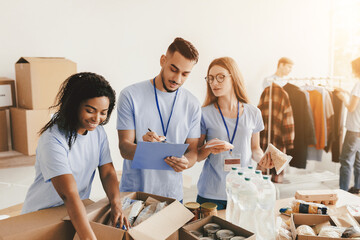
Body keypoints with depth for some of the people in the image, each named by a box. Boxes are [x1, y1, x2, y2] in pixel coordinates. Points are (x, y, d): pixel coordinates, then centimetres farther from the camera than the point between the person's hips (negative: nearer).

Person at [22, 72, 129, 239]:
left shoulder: (98, 132, -2)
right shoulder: (53, 141, -23)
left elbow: (108, 173, -3)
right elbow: (70, 194, -31)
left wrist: (116, 204, -21)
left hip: (79, 213, 5)